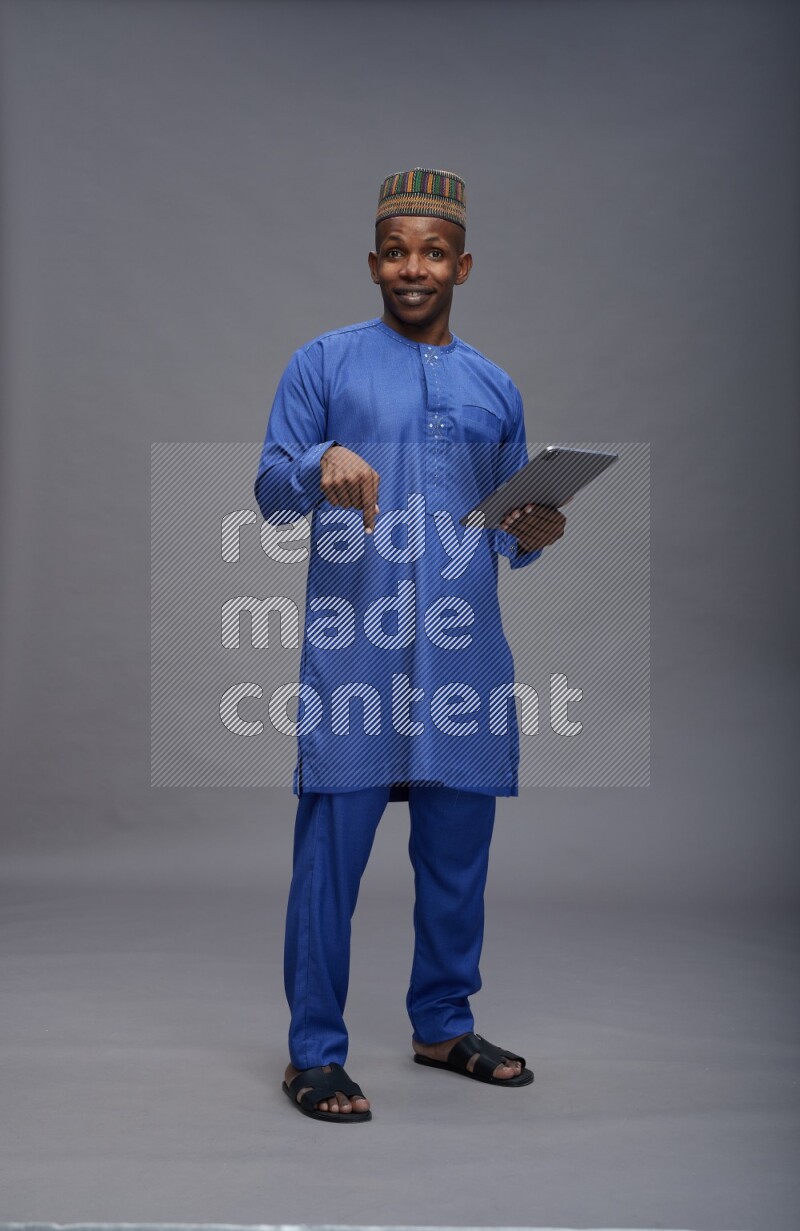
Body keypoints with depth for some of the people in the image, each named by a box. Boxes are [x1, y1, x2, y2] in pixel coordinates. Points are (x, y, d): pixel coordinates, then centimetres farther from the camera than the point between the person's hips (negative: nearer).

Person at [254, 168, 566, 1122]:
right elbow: (270, 494, 1)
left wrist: (530, 538, -2)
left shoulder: (495, 390, 17)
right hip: (354, 648, -4)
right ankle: (314, 1053, 7)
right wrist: (323, 461, -21)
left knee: (458, 850, 10)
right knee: (331, 850, -4)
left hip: (465, 654, 4)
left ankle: (443, 1025, 27)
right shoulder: (324, 364, 6)